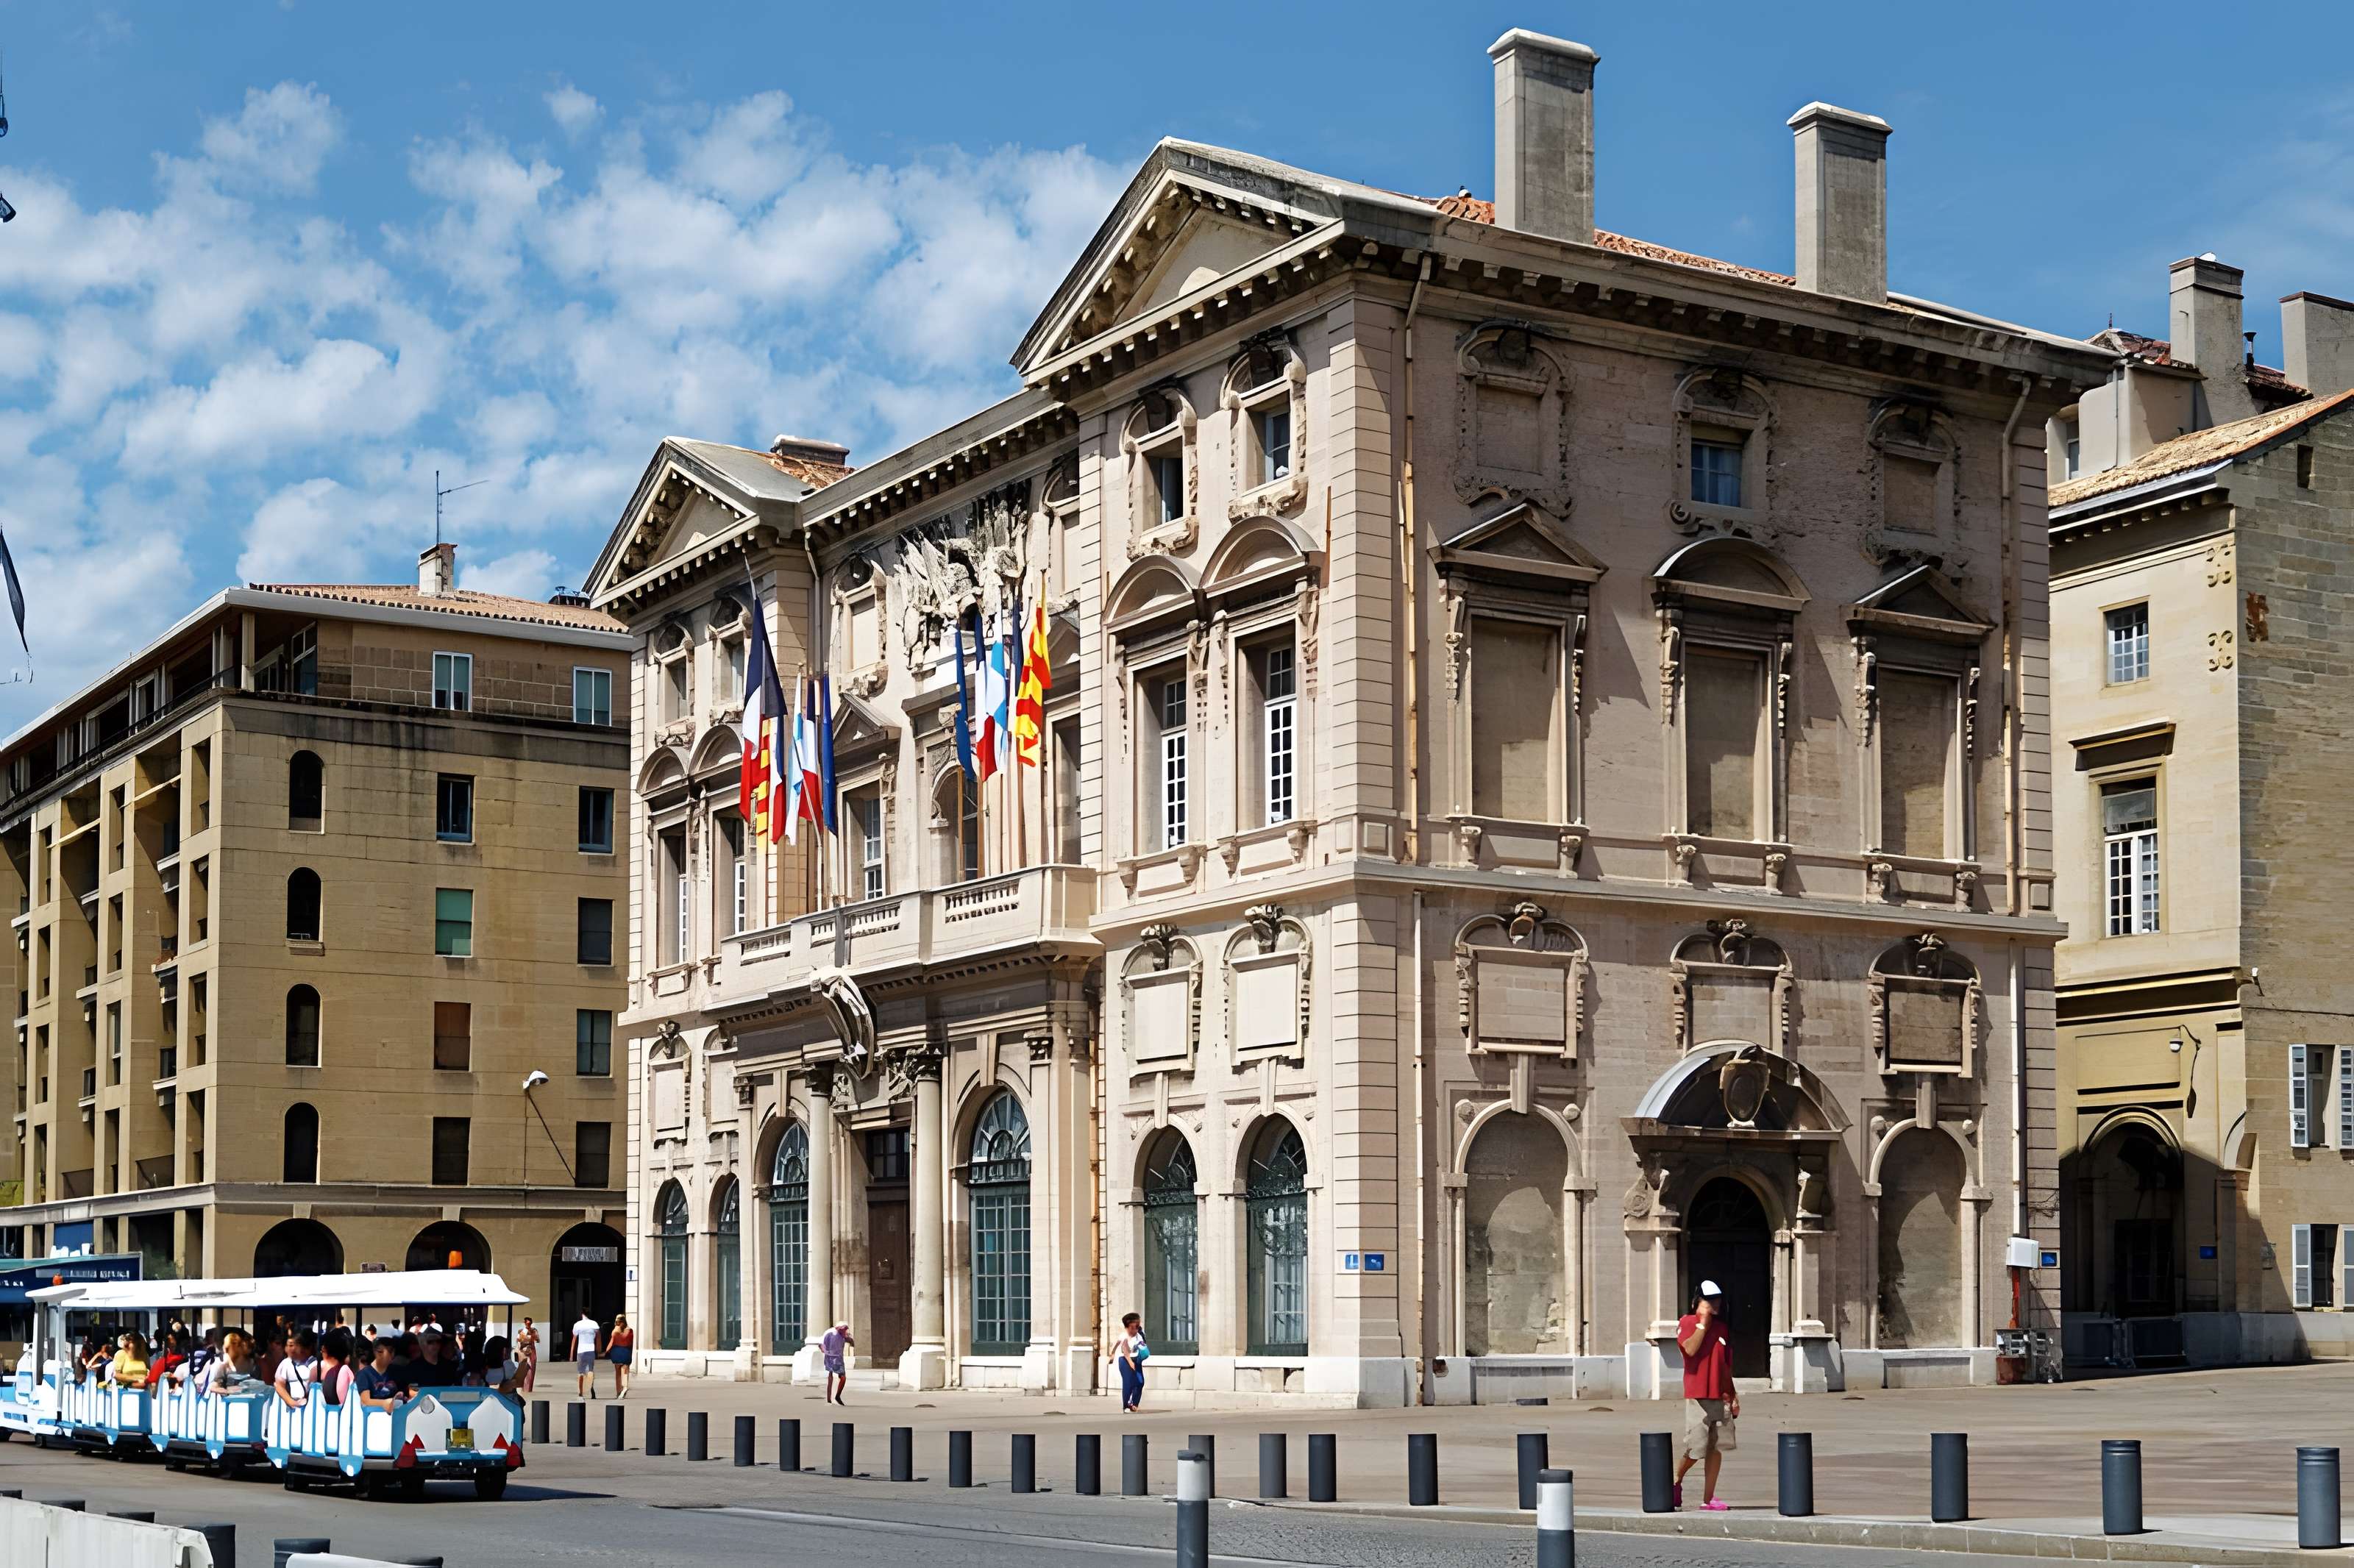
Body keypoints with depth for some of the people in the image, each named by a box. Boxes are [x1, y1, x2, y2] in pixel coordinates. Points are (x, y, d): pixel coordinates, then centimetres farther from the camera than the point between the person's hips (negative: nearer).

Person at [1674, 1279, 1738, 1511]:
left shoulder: (1721, 1328, 16)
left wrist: (1733, 1396, 17)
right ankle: (1676, 1481, 20)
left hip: (1721, 1397, 6)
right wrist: (1703, 1322, -12)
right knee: (1696, 1449, -7)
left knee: (1717, 1448, 2)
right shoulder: (1687, 1322, -1)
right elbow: (1690, 1348, -20)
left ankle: (1709, 1499, 5)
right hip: (1698, 1396, -6)